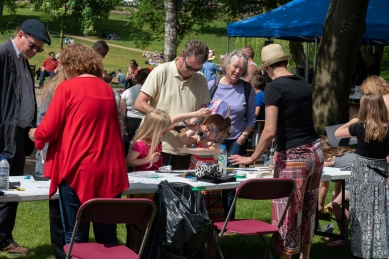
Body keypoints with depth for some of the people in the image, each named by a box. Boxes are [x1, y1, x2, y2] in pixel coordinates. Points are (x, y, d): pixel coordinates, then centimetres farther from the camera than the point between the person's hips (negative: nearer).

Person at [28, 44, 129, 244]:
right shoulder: (107, 89, 11)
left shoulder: (67, 88, -5)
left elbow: (47, 131, -7)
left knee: (76, 236, 4)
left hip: (77, 170, -5)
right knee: (107, 234, 12)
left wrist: (34, 134, 16)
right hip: (109, 171, 5)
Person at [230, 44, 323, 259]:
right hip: (315, 151, 8)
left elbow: (270, 131, -19)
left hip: (293, 157, -7)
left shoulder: (274, 87, -13)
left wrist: (252, 158, -9)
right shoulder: (303, 83, 8)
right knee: (308, 210, 18)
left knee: (288, 213, 2)